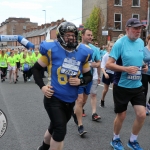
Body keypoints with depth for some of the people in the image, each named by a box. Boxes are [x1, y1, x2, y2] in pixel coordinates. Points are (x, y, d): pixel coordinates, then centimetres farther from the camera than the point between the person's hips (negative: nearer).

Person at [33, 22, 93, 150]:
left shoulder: (82, 53, -1)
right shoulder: (52, 49, -11)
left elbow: (89, 76, 10)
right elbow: (36, 69, 1)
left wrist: (80, 81, -11)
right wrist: (42, 86, -12)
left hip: (70, 100, 5)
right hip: (54, 98, -5)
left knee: (55, 128, 22)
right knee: (60, 130, -12)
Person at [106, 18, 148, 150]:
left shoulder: (141, 42, 5)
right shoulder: (120, 43, -15)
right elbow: (108, 65, -18)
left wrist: (144, 67, 0)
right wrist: (126, 69, -28)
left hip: (137, 86, 6)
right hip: (122, 86, -5)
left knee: (142, 114, 1)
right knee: (121, 115, 7)